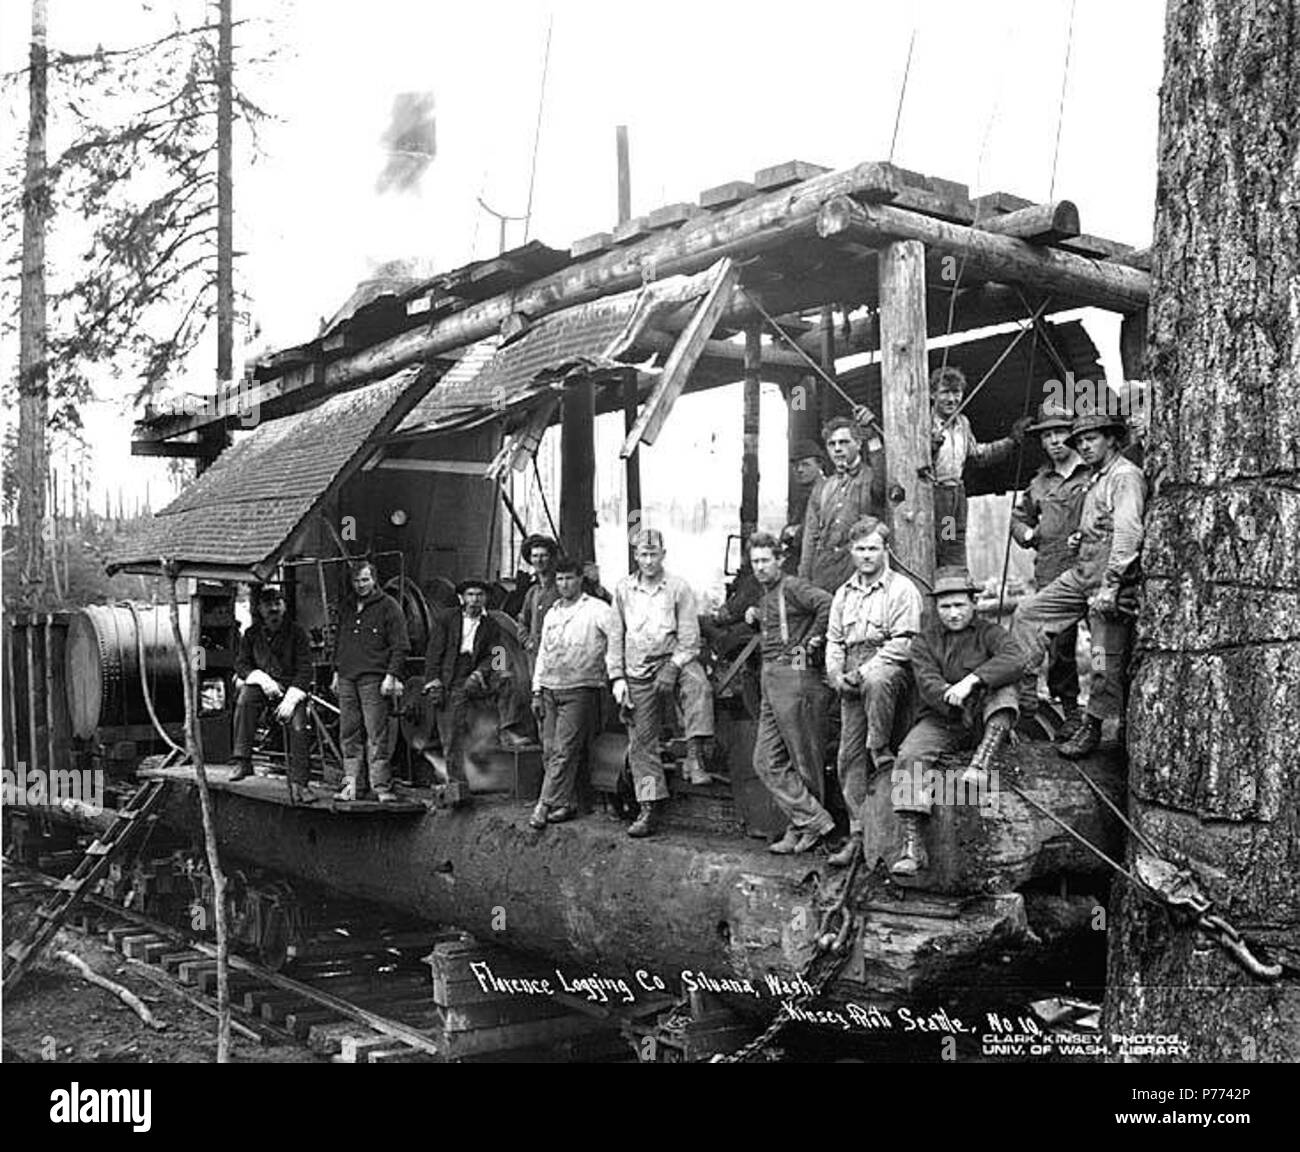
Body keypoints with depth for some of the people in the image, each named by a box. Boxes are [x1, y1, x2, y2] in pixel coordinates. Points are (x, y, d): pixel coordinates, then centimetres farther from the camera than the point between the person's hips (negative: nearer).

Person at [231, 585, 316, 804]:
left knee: (298, 727, -24)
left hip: (292, 687, -1)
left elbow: (305, 668, -8)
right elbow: (240, 663, 4)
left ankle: (299, 784, -19)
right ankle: (242, 761, -30)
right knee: (245, 698, -32)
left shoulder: (296, 631, -5)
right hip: (262, 684, 1)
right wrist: (262, 679, -16)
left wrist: (290, 699, -20)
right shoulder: (251, 633, 3)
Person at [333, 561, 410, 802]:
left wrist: (391, 676, -12)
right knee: (349, 735, 5)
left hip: (373, 680, -6)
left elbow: (401, 646, -4)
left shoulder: (388, 607, 0)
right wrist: (336, 671, 19)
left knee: (377, 735, -8)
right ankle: (350, 785, 9)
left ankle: (382, 787, -6)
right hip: (347, 679, 6)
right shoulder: (347, 609, 20)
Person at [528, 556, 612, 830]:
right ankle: (567, 804, 10)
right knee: (549, 751, 3)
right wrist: (536, 691, 14)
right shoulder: (551, 614, 19)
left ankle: (546, 805, -9)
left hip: (579, 690, -6)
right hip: (549, 689, 6)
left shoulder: (596, 610, -1)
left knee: (564, 751, -10)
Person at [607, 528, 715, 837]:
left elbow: (690, 637, -4)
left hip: (673, 661, -2)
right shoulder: (623, 589, 8)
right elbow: (615, 637, 11)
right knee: (641, 741, 2)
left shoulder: (678, 587, 0)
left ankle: (700, 751, -42)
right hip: (638, 673, 3)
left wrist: (672, 669, -17)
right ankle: (648, 809, 9)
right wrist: (617, 678, 2)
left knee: (697, 684, -38)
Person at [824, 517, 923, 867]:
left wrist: (864, 671, -16)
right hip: (852, 684, 5)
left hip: (891, 670, -5)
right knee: (849, 757, -2)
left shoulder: (902, 589, -1)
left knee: (876, 680, -41)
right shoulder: (844, 593, 19)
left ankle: (881, 752, -24)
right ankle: (859, 833, 4)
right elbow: (833, 639, 19)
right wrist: (836, 675, 0)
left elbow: (902, 643, -9)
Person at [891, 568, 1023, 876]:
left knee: (1005, 690, -28)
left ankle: (981, 761, -37)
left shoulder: (989, 633, 4)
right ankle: (912, 845, -30)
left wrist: (971, 680, -31)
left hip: (984, 720, -1)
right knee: (909, 755, -26)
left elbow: (1014, 661, -18)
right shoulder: (925, 639, 10)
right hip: (939, 720, 1)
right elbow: (927, 683, -8)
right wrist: (951, 699, -28)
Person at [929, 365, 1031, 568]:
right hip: (929, 497, -7)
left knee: (957, 569, 9)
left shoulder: (963, 423, 12)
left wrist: (1012, 440, 23)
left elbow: (977, 454, 27)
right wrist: (929, 447, -33)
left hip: (957, 496, 7)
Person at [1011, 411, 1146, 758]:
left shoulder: (1126, 476, -11)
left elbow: (1128, 532, -21)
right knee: (1028, 613, 3)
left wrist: (1110, 586, -26)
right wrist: (1080, 537, 10)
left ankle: (1095, 726, 9)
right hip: (1080, 573, 10)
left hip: (1110, 576, -10)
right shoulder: (1096, 478, 20)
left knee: (1107, 658, -2)